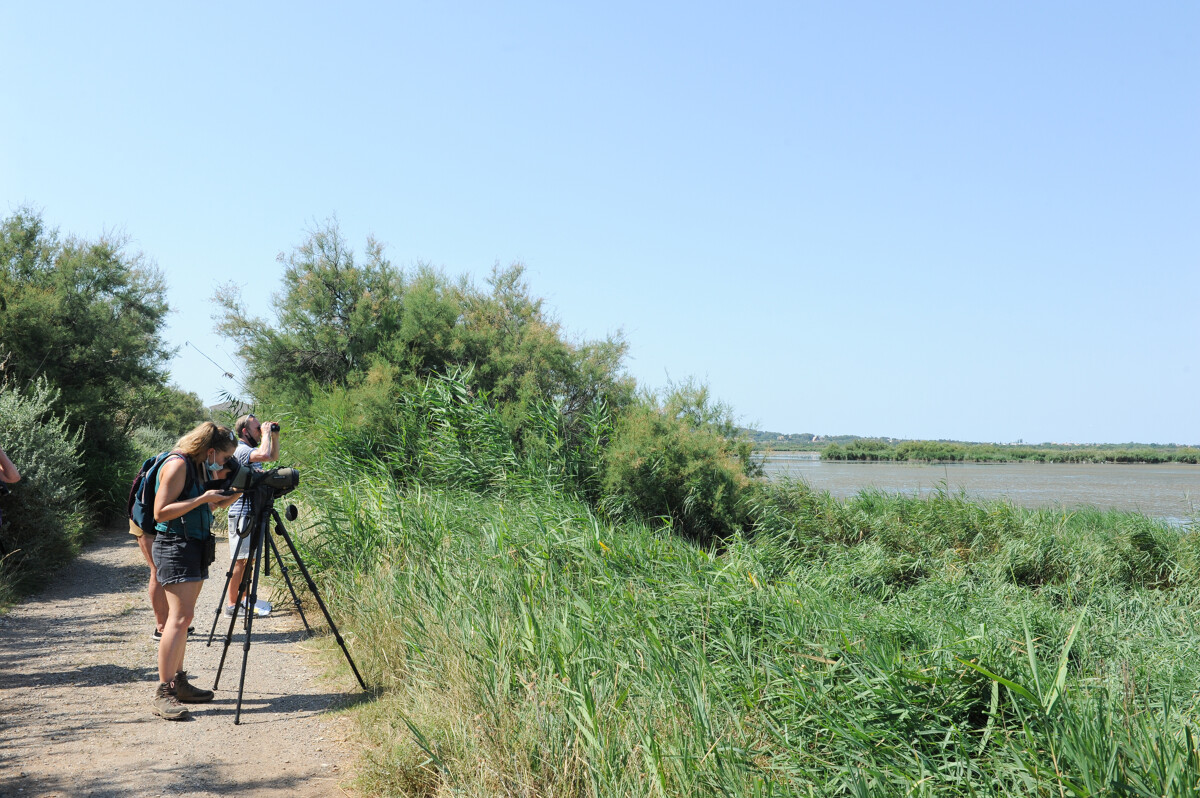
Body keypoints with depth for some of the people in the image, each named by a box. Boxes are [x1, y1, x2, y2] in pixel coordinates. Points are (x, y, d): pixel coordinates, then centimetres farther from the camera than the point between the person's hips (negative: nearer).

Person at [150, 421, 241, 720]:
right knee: (181, 617, -15)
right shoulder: (178, 464, -14)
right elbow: (161, 512, -19)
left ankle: (178, 683, 17)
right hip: (174, 546, -10)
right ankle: (163, 693, -13)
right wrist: (204, 499, -20)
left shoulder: (200, 468, 14)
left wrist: (224, 500, 5)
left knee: (182, 617, 11)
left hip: (196, 546, 10)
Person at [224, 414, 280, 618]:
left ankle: (243, 598, 22)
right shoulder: (240, 450, -15)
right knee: (239, 560, -6)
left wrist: (275, 436, 15)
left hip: (252, 513, 10)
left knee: (248, 558, 14)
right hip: (242, 514, -10)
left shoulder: (250, 450, 15)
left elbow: (274, 456, 29)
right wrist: (266, 433, -18)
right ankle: (232, 604, -1)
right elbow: (265, 455, -34)